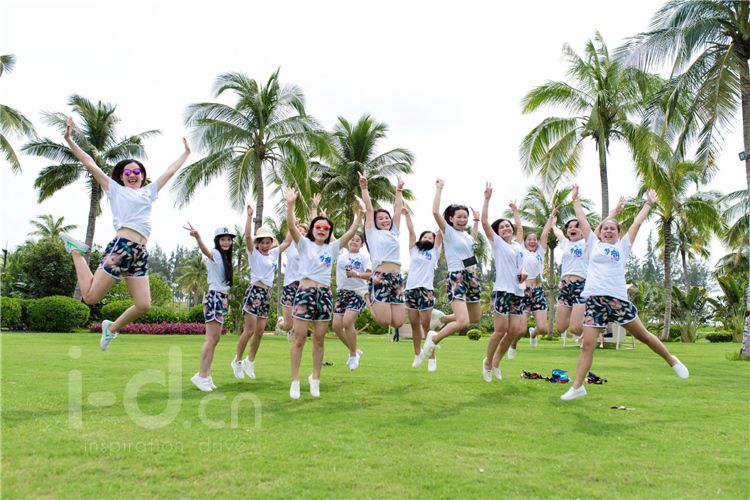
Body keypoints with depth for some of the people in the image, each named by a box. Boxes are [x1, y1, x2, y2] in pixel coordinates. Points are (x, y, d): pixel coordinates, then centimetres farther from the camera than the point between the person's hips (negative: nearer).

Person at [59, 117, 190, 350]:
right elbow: (91, 165, 8)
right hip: (120, 247, -5)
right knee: (90, 296, -4)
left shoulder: (148, 192, 25)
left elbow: (170, 171, 33)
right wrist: (69, 140, 3)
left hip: (140, 253, 5)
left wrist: (186, 152, 39)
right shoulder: (116, 189, 13)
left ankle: (112, 327, 23)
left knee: (143, 305, -3)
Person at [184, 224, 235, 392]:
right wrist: (198, 237, -53)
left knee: (215, 339, 9)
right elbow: (205, 251, -36)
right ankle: (201, 375, -5)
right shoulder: (215, 253, -9)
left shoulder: (225, 257, 17)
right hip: (214, 297, -9)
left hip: (222, 298, 9)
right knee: (211, 338, -9)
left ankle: (205, 374, 15)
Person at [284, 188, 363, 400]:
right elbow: (291, 226, -13)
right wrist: (290, 205, -27)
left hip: (325, 295, 3)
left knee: (319, 340, 9)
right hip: (305, 292, -3)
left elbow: (350, 233, 6)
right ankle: (295, 381, 7)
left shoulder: (332, 248, 12)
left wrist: (360, 214, -2)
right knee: (299, 338, -1)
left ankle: (315, 378, 22)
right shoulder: (304, 244, 3)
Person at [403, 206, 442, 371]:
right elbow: (411, 231, 13)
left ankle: (432, 358, 1)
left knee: (426, 325, -5)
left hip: (426, 290, -3)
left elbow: (441, 233, 6)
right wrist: (407, 215, 10)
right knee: (414, 325, 8)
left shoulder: (434, 252, 12)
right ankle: (417, 354, 21)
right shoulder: (414, 250, 17)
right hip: (410, 290, 3)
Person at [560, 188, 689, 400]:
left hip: (618, 298, 0)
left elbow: (637, 223, 17)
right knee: (588, 344, -4)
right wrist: (576, 200, 26)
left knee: (643, 335, 9)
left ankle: (672, 360, 32)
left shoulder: (623, 246, 15)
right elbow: (582, 221, 20)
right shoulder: (594, 245, 15)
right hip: (594, 299, 0)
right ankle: (577, 386, 0)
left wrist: (649, 203, 22)